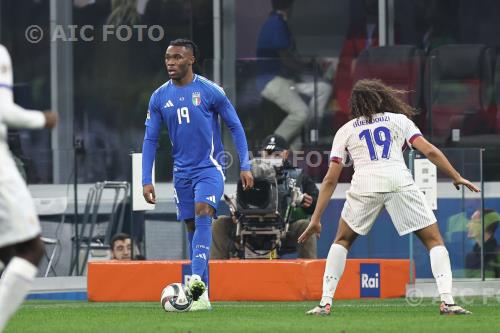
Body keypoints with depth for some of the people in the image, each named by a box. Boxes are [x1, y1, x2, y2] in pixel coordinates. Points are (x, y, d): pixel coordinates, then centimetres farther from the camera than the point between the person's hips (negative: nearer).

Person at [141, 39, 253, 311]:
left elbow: (235, 127, 0)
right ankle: (201, 296, 11)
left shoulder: (210, 91, -7)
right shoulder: (159, 97, 3)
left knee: (202, 213, -25)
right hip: (182, 172, 4)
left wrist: (245, 166, -5)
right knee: (192, 228, 6)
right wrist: (146, 180, -1)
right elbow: (150, 140, 6)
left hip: (209, 168, -4)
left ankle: (198, 279, -37)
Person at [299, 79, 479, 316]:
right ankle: (447, 301, -9)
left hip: (364, 186, 1)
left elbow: (330, 180, 18)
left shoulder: (345, 131, 24)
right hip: (400, 182, -1)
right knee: (434, 241, 8)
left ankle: (325, 302, 12)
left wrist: (315, 219, 18)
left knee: (342, 241, 23)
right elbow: (430, 151, 10)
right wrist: (457, 178, 17)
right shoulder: (399, 120, 23)